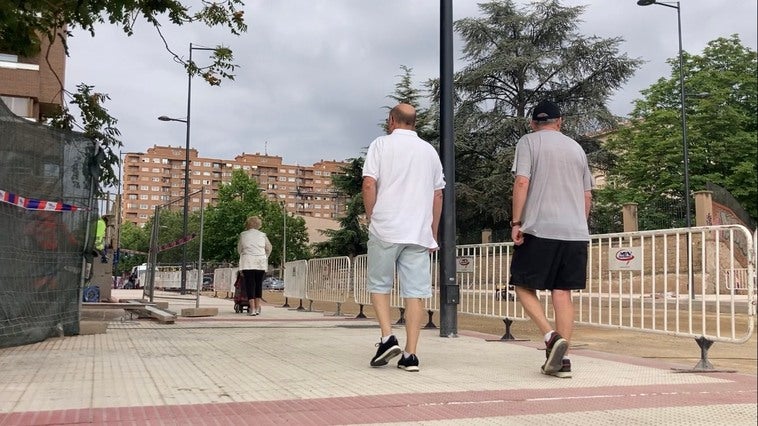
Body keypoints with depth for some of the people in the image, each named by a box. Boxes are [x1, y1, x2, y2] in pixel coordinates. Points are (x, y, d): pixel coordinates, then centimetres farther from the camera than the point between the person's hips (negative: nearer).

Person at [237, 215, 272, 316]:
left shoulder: (243, 235, 5)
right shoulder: (262, 235, 9)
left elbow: (239, 249, 13)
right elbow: (268, 248, 19)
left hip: (248, 262, -2)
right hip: (261, 263, 2)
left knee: (249, 284, -2)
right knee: (259, 284, 8)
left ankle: (252, 308, -8)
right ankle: (257, 307, 7)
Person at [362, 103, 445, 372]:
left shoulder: (382, 144, 2)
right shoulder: (429, 151, 14)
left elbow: (369, 184, -8)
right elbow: (438, 195, 14)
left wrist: (371, 218, 5)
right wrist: (433, 234, 19)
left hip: (385, 230, -3)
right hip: (419, 233, 3)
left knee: (379, 286, 11)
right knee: (415, 292, 1)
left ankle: (387, 337, -3)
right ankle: (410, 355, 0)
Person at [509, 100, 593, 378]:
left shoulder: (528, 142, 3)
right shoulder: (576, 148, 18)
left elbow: (522, 182, -10)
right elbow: (587, 195, 19)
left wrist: (516, 223, -8)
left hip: (539, 228, -5)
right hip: (575, 232, 5)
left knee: (524, 285, 6)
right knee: (562, 292, 6)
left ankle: (552, 337, -13)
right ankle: (561, 358, 4)